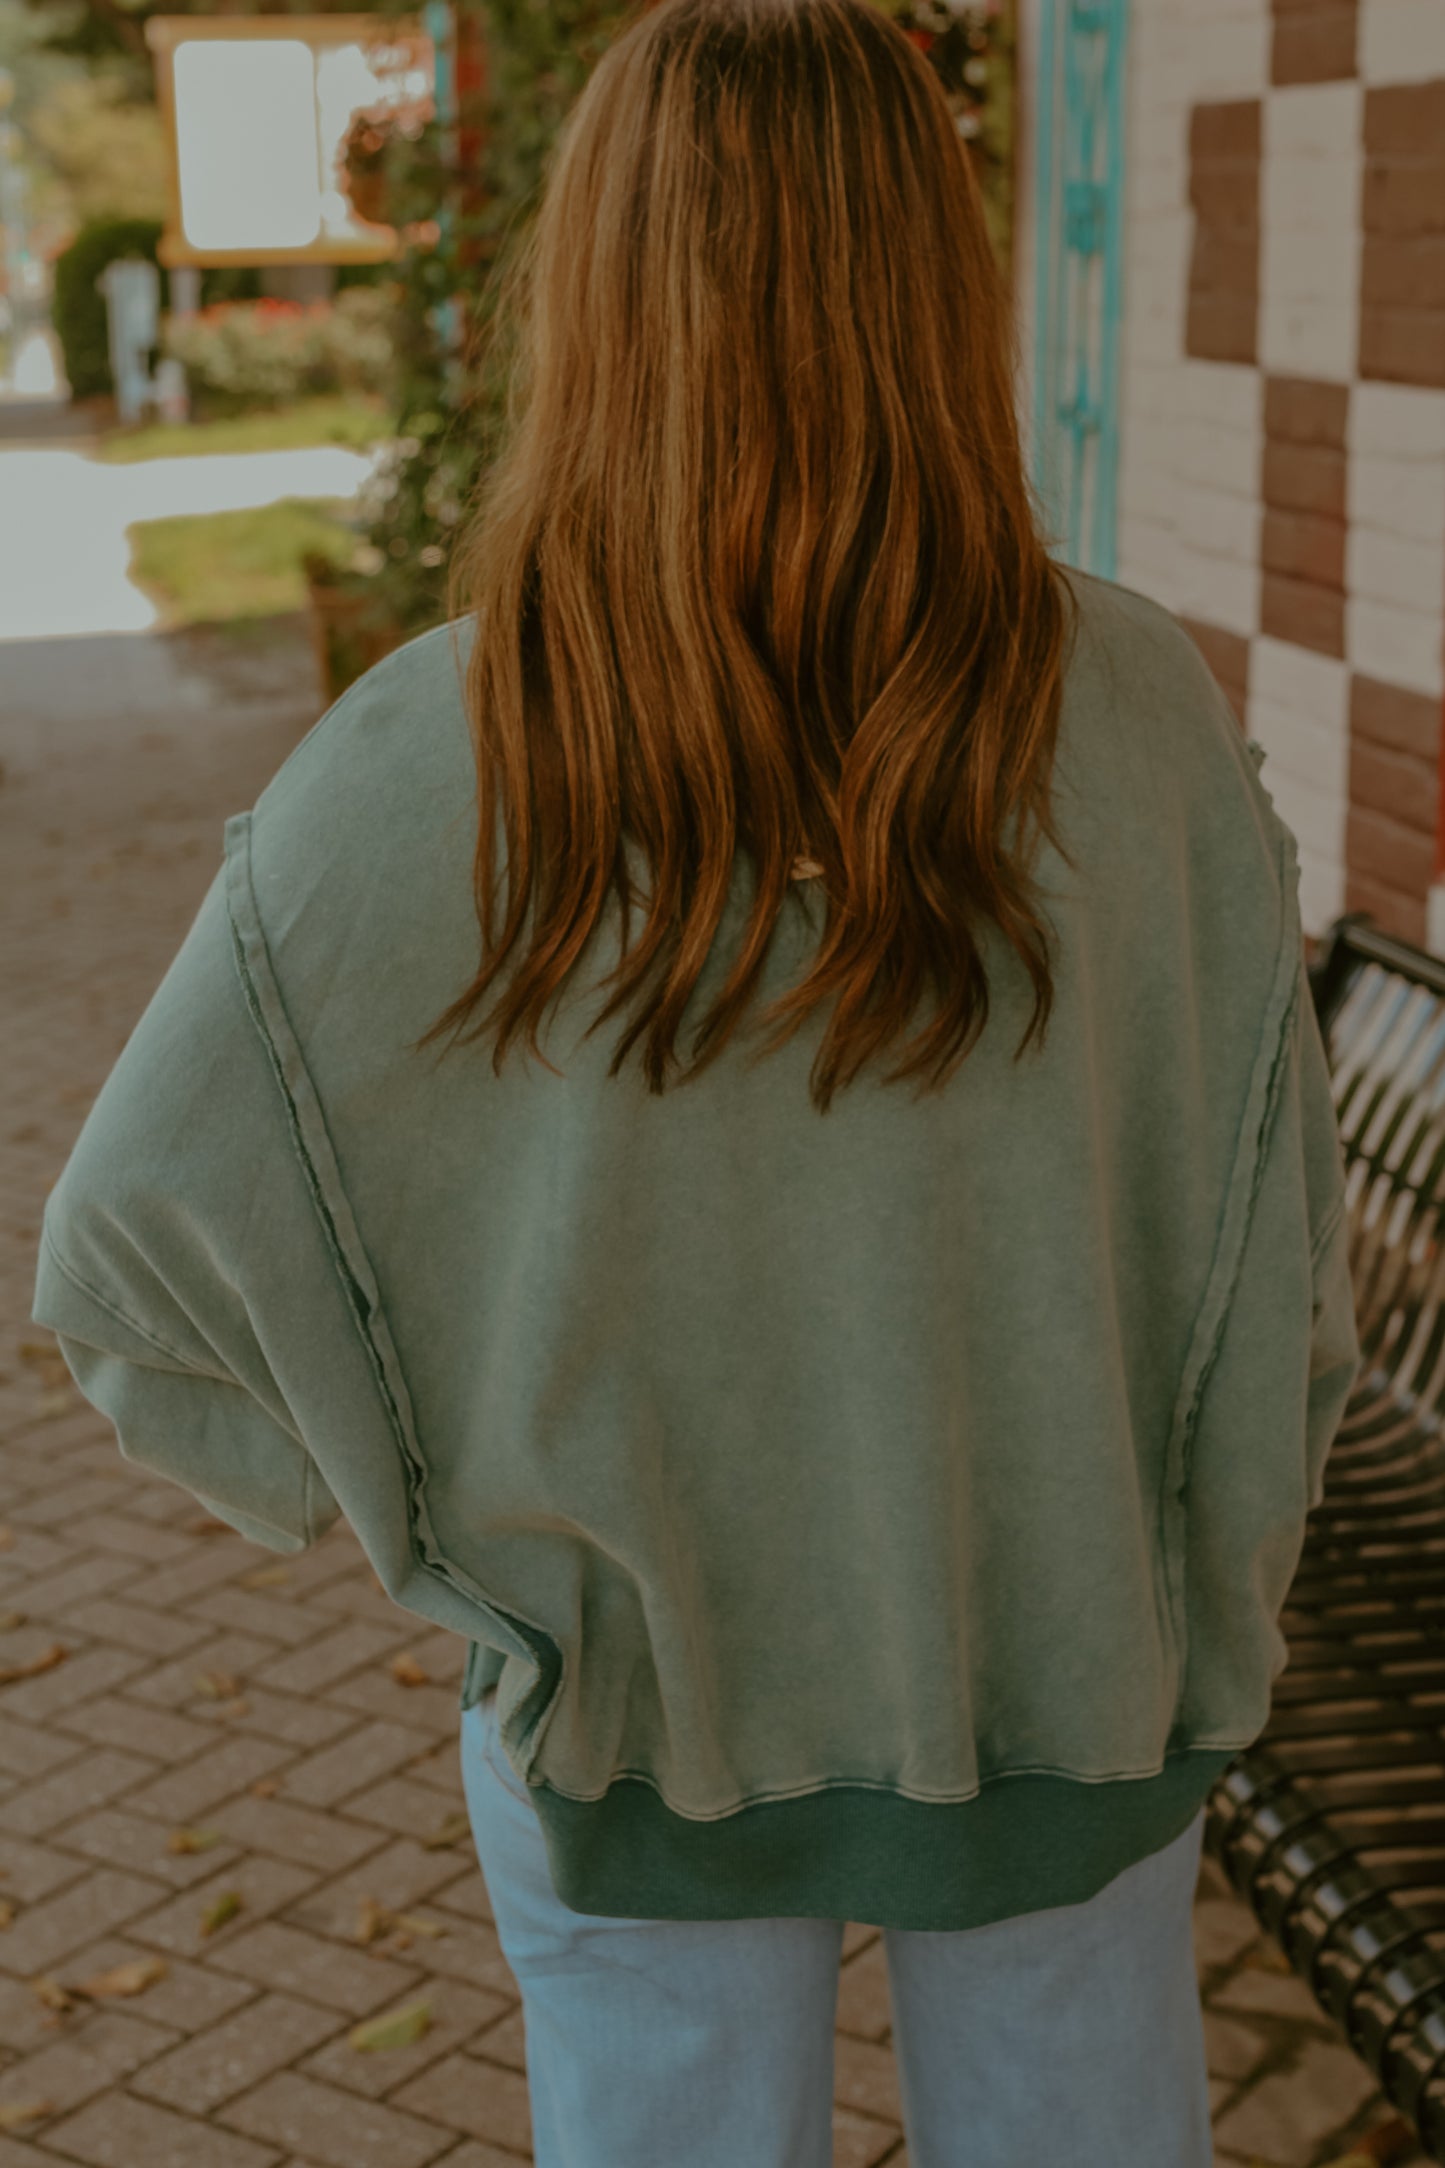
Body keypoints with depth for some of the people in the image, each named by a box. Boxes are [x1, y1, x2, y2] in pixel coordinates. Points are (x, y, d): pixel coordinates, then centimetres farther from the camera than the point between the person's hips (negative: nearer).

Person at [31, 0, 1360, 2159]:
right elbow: (1270, 1245, -11)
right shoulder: (1139, 719, -19)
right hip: (1062, 1665, 1)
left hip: (640, 1680, 0)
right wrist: (1203, 1604, 7)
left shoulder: (424, 769, -21)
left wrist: (445, 1508, 1)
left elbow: (134, 1257, -15)